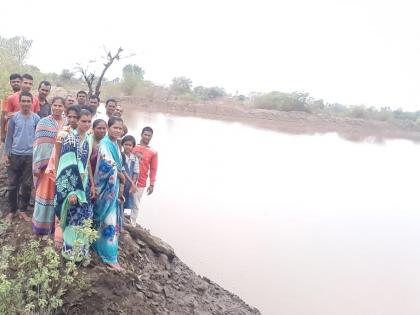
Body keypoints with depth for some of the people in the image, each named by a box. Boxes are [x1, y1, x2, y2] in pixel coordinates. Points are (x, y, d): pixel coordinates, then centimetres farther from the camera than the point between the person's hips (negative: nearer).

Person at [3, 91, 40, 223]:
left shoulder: (36, 118, -1)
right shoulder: (14, 117, -2)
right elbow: (9, 136, 2)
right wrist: (6, 154, -2)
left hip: (30, 155, 0)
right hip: (15, 155, 0)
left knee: (27, 185, 7)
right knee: (12, 184, 6)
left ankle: (22, 210, 20)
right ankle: (12, 210, 19)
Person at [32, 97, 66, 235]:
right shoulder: (43, 123, -1)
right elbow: (39, 145, -5)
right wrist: (37, 166, -10)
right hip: (47, 163, -2)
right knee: (45, 193, 2)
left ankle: (56, 223, 18)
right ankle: (42, 224, 12)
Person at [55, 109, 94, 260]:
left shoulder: (88, 138, 7)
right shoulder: (70, 138, -14)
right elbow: (66, 166, -18)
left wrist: (92, 184, 10)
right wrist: (70, 191, -22)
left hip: (84, 182, 6)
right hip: (71, 183, -6)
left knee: (83, 216, 12)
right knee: (73, 217, 1)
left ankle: (80, 248, 27)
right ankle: (70, 249, 18)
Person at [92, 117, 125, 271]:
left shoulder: (115, 144, 12)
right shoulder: (105, 143, -15)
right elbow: (110, 165, -21)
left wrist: (121, 188, 7)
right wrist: (122, 177, -4)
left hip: (114, 186, 8)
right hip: (106, 186, -8)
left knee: (110, 217, 16)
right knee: (108, 219, -4)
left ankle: (99, 245, 32)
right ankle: (109, 256, 4)